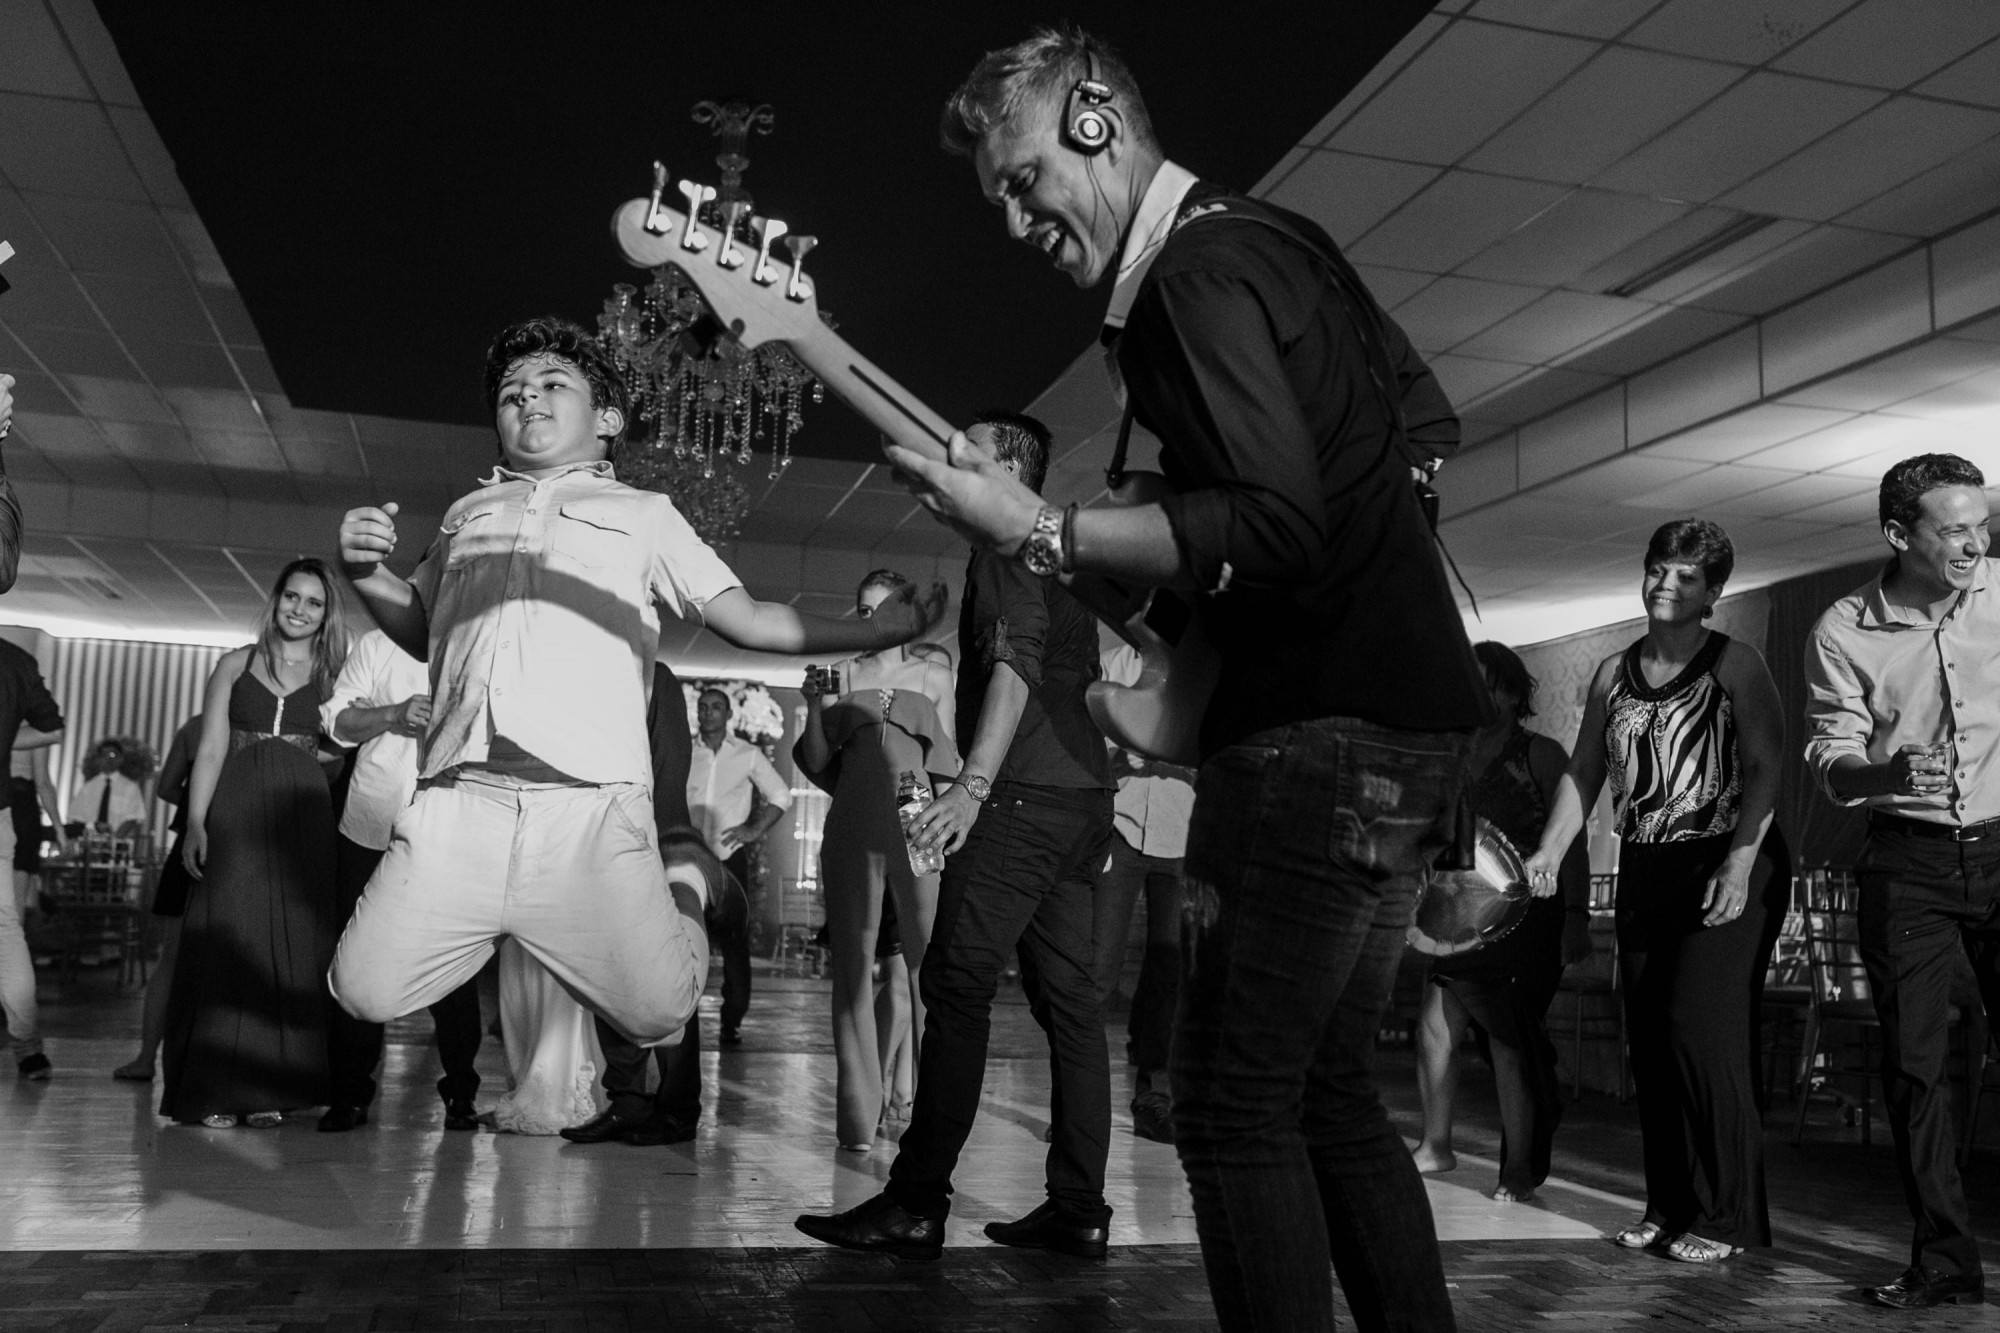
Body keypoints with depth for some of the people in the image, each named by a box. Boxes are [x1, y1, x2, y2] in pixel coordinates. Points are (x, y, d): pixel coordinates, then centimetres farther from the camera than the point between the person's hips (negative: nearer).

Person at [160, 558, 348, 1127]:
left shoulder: (333, 675, 12)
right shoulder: (235, 665, 12)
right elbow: (212, 748, 5)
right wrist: (195, 822, -4)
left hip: (302, 820, 0)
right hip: (235, 814, 0)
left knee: (292, 944, -2)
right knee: (229, 938, -5)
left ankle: (265, 1089, 4)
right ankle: (212, 1090, 0)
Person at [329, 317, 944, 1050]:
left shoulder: (643, 512, 19)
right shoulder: (468, 513, 26)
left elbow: (749, 619, 15)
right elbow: (422, 632, 32)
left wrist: (878, 628, 4)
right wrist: (365, 571, 12)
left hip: (590, 806, -2)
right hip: (457, 801, 3)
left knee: (657, 1010, -8)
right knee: (366, 992, -7)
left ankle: (682, 892, 24)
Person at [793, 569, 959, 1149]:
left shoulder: (934, 677, 14)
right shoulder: (840, 675, 12)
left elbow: (948, 765, 17)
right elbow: (817, 763, 10)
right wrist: (814, 705, -4)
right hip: (854, 826, 0)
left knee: (924, 960, -3)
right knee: (856, 961, -3)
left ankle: (908, 1091, 10)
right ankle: (859, 1112, -1)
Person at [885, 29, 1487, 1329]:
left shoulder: (1199, 270, -11)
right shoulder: (1274, 240, 20)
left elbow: (1276, 529, -23)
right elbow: (1426, 419, 26)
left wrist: (1038, 530, -22)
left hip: (1327, 723, -10)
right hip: (1407, 710, 10)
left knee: (1236, 1103, -4)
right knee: (1331, 1089, 16)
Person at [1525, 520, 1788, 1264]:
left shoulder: (1735, 665, -3)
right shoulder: (1614, 674, 12)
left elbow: (1764, 768, -11)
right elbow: (1583, 773, 11)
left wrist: (1740, 866, -21)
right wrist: (1549, 853, -1)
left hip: (1724, 868, -5)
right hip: (1645, 870, 5)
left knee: (1702, 1029, -10)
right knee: (1647, 1036, 6)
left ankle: (1724, 1216, 2)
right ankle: (1667, 1203, 17)